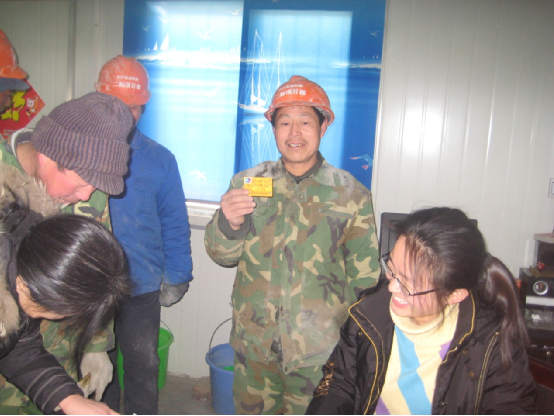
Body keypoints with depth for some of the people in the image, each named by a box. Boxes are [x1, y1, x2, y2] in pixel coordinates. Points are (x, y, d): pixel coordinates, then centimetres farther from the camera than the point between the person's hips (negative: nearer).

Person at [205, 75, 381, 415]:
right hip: (253, 342, 2)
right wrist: (228, 224, -21)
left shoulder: (351, 194, -7)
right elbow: (223, 256, 0)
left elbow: (365, 279, 0)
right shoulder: (247, 182, -1)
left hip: (318, 348, -2)